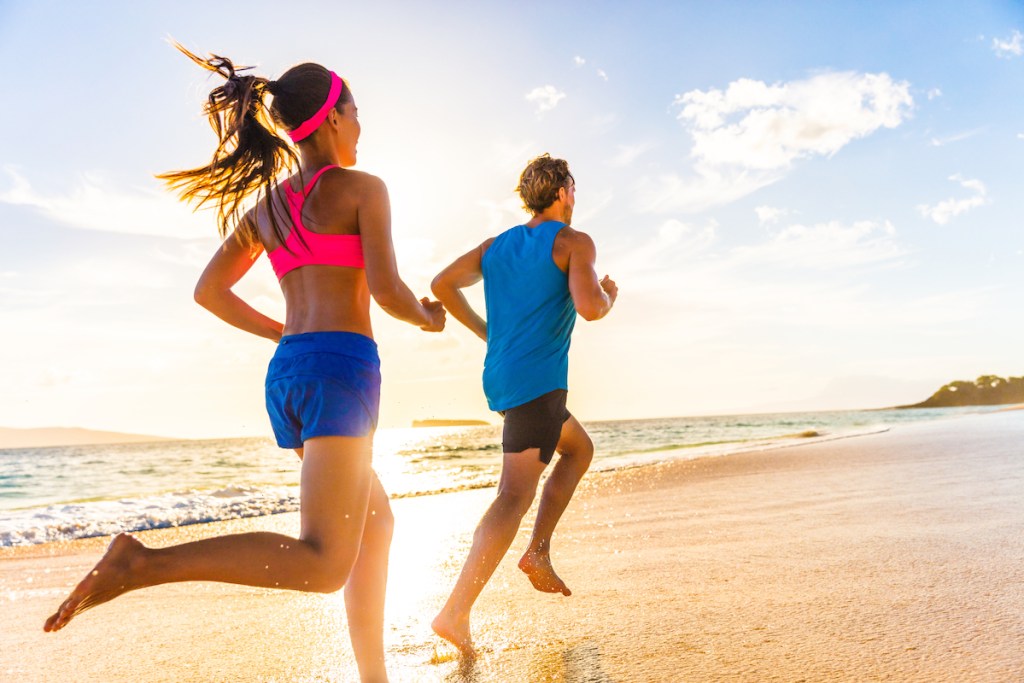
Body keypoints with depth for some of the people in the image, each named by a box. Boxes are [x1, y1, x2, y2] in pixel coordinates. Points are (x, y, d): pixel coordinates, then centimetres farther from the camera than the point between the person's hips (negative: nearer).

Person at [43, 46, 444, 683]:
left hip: (287, 373, 9)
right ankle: (142, 564, -21)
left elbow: (209, 291, 18)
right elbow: (388, 292, -11)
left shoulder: (263, 206, 18)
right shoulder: (363, 188, -1)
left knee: (376, 523, 21)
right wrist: (428, 317, 10)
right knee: (323, 564, -12)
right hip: (342, 368, -8)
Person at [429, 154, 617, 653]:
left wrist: (485, 332, 18)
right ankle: (455, 613, -15)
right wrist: (609, 296, 5)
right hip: (537, 380, -8)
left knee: (580, 448, 25)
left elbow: (442, 285, 10)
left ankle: (538, 551, 16)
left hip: (499, 378, 8)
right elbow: (588, 307, -18)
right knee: (516, 495, -10)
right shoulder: (574, 242, -2)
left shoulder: (496, 245, 17)